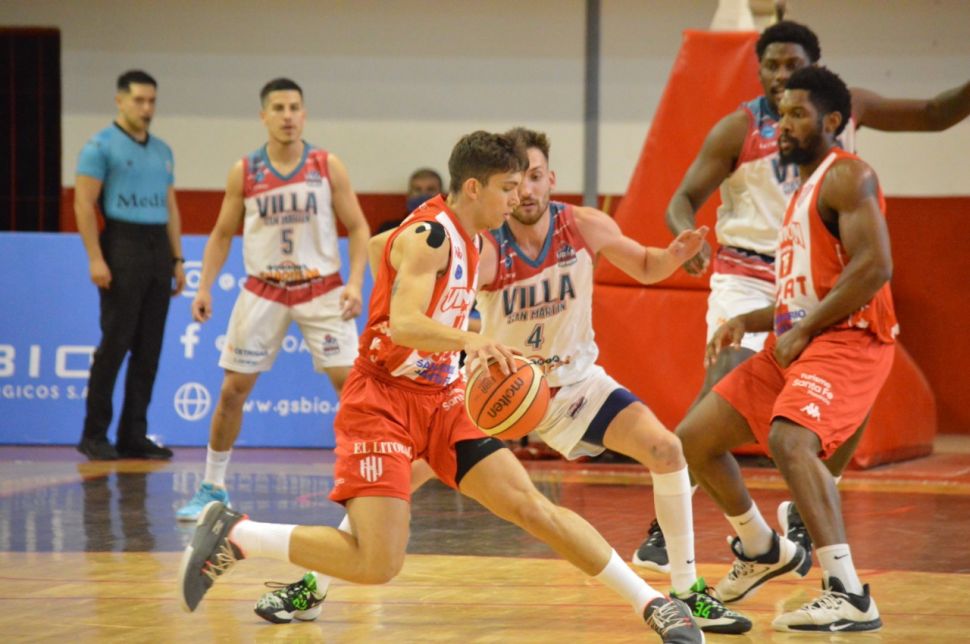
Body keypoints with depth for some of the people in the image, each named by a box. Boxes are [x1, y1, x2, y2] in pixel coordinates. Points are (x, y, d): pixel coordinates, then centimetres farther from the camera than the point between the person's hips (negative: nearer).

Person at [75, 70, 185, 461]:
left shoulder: (162, 151, 17)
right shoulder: (102, 146, -3)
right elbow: (84, 204, -9)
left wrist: (177, 259, 14)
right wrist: (95, 258, -16)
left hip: (158, 251, 6)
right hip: (122, 248, -6)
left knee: (148, 348, 5)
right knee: (115, 343, -8)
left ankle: (134, 436, 9)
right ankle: (94, 435, -1)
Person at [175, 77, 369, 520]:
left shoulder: (328, 167, -4)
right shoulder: (244, 173, -2)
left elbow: (358, 228, -1)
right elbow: (222, 235, 8)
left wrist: (355, 283, -14)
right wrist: (204, 288, -3)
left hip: (321, 288, -1)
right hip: (263, 290, 1)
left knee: (349, 382, -11)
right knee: (233, 388, 1)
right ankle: (212, 487, 15)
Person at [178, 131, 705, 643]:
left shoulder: (472, 245, 12)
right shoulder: (429, 236, -17)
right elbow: (405, 325, -32)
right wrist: (468, 340, -49)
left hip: (439, 399, 8)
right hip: (383, 402, -8)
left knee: (531, 507, -1)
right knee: (377, 564, -17)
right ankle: (233, 535, -2)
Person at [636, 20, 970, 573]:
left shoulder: (846, 108, 0)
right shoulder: (738, 130, -10)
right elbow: (683, 200, -9)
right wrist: (690, 236, -32)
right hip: (748, 275, -4)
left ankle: (800, 516, 19)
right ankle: (663, 528, -17)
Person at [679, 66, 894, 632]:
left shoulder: (846, 176, -9)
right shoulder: (803, 192, 21)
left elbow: (875, 266, -22)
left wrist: (803, 329, -20)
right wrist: (746, 322, 11)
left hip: (847, 341, -10)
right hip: (795, 343, 10)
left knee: (789, 439, -34)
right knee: (693, 438, 12)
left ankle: (850, 597, -35)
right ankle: (764, 552, 33)